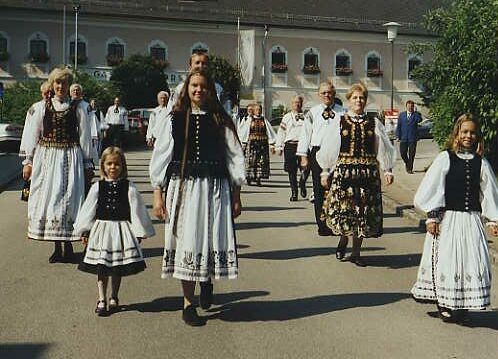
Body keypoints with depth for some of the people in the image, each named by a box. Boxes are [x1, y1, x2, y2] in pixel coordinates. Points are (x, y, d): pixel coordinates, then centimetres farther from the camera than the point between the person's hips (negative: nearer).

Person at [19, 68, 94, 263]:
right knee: (47, 199, 2)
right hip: (45, 158, 2)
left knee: (68, 200, -4)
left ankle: (68, 246, 6)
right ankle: (57, 248, 11)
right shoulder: (42, 107, 7)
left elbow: (85, 137, 4)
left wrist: (88, 164, 3)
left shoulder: (78, 108, 2)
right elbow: (32, 135, 9)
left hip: (69, 158, -2)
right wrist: (28, 161, 5)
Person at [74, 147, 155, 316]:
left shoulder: (129, 188, -4)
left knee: (118, 269, 9)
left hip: (121, 229, 0)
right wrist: (84, 231, 7)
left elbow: (137, 211, 0)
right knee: (101, 267, 4)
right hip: (101, 229, 1)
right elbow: (88, 210, 5)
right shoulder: (97, 187, -1)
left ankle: (114, 298, 25)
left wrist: (140, 232, 2)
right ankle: (102, 300, 13)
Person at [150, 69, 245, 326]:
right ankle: (188, 304, 16)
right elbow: (160, 157, 3)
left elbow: (235, 158, 7)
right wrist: (157, 194, -1)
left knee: (214, 238, 2)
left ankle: (208, 280, 37)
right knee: (187, 241, 2)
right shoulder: (175, 119, 3)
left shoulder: (220, 120, 5)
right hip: (184, 187, -1)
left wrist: (236, 197, 5)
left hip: (215, 188, 1)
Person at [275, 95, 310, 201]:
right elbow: (281, 132, 11)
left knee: (306, 167, -12)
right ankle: (294, 193, 13)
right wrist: (279, 146, 5)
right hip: (290, 145, 0)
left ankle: (302, 184, 17)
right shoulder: (287, 117, 12)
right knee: (292, 171, 2)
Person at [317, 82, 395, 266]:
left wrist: (388, 170, 1)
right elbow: (328, 149, 6)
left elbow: (383, 149, 9)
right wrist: (325, 171, 3)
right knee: (343, 208, -5)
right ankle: (343, 240, 26)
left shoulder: (374, 123, 9)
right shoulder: (338, 122, 5)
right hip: (343, 171, -1)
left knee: (363, 211, 4)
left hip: (368, 173, 2)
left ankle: (356, 252, 17)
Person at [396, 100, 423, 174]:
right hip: (403, 138, 2)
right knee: (403, 153, 2)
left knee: (411, 154, 1)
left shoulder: (416, 114, 2)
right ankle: (407, 163, 30)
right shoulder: (401, 114, 9)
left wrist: (415, 112, -19)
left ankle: (410, 168, 11)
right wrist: (398, 136, 3)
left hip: (413, 138, -2)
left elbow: (419, 120, -21)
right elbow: (398, 126, 9)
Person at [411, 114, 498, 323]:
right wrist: (432, 216, -7)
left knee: (473, 262, 2)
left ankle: (461, 306, 15)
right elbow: (431, 188, -4)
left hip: (471, 220, 3)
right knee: (445, 260, 0)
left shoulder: (481, 162, 7)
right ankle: (444, 305, 12)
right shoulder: (445, 158, -3)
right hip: (447, 219, -3)